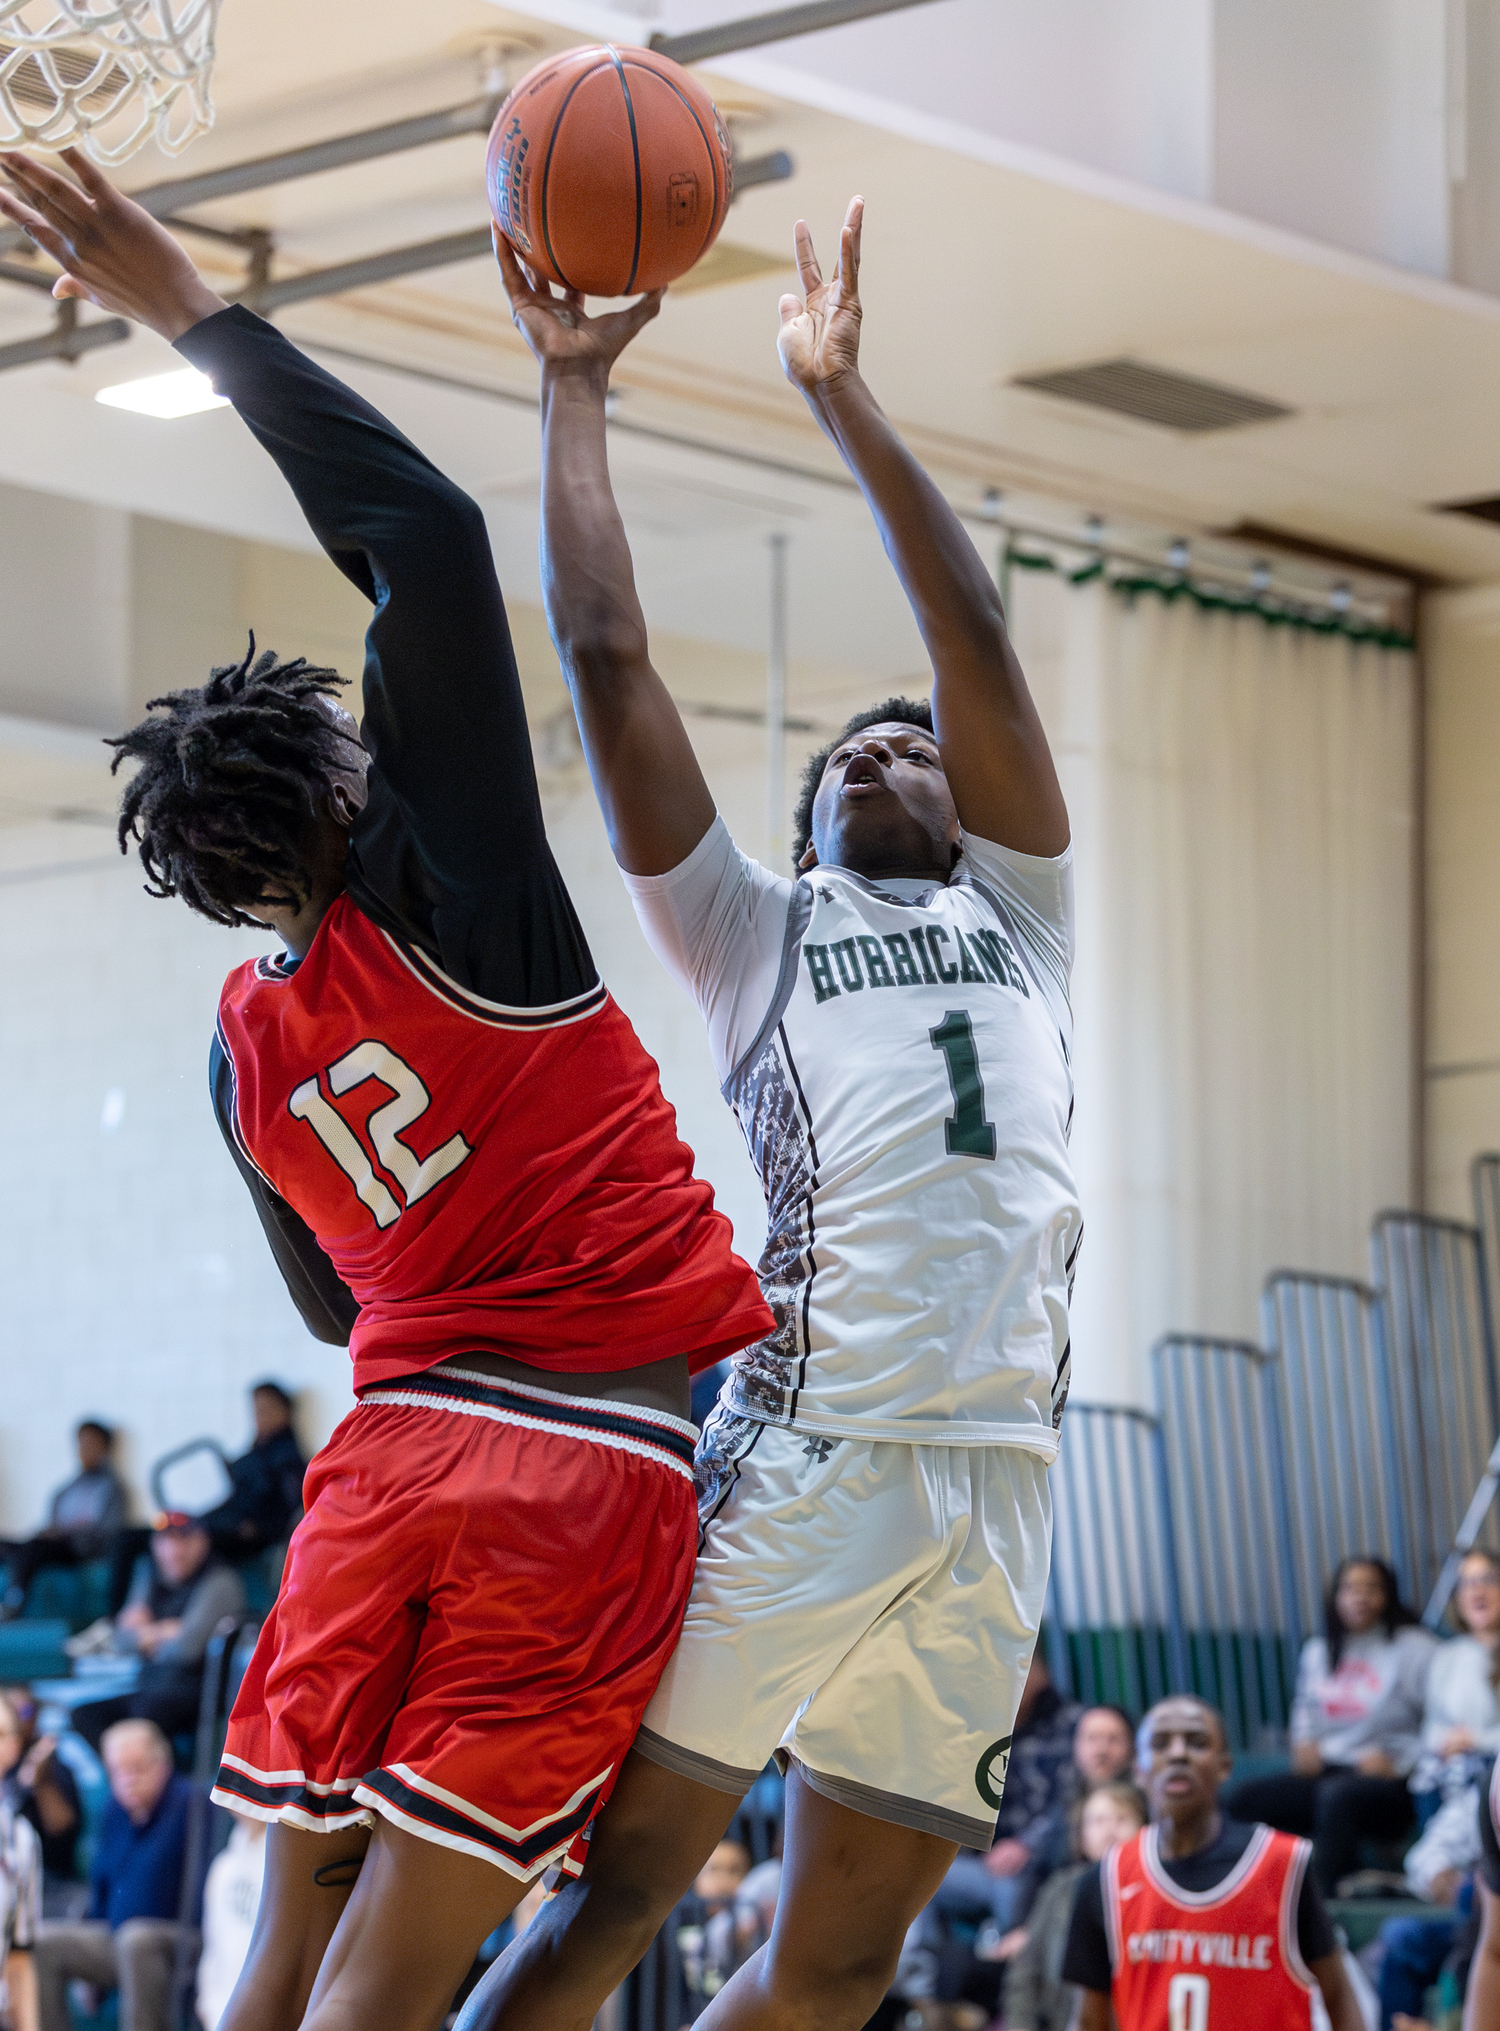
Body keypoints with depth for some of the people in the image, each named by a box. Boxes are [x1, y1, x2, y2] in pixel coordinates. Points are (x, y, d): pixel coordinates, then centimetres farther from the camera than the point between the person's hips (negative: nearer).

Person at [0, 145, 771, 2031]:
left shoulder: (241, 1044, 10)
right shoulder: (434, 894, -8)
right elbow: (425, 532, -12)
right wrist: (193, 316, -9)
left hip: (396, 1447, 5)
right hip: (595, 1472, -5)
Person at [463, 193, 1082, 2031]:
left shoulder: (1020, 923, 23)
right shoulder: (752, 931, 18)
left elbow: (975, 642, 13)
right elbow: (605, 655, 12)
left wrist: (841, 394, 14)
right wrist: (573, 384, 16)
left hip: (991, 1479, 3)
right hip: (800, 1452, -3)